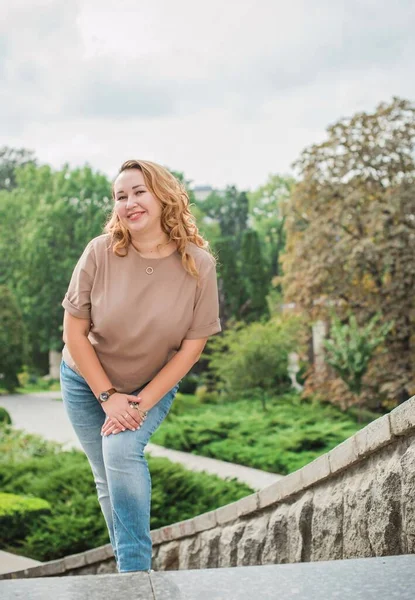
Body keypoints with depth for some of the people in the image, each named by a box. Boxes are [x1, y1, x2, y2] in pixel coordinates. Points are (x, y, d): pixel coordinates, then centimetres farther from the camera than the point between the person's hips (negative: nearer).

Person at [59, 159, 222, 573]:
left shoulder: (198, 265, -18)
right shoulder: (100, 252, -19)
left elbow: (192, 346, -14)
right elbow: (74, 331, -13)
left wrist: (141, 403, -19)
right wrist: (108, 396, -16)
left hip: (153, 385, -1)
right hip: (88, 382, 1)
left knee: (121, 449, -25)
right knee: (108, 479, 4)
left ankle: (135, 568, -16)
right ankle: (130, 567, 22)